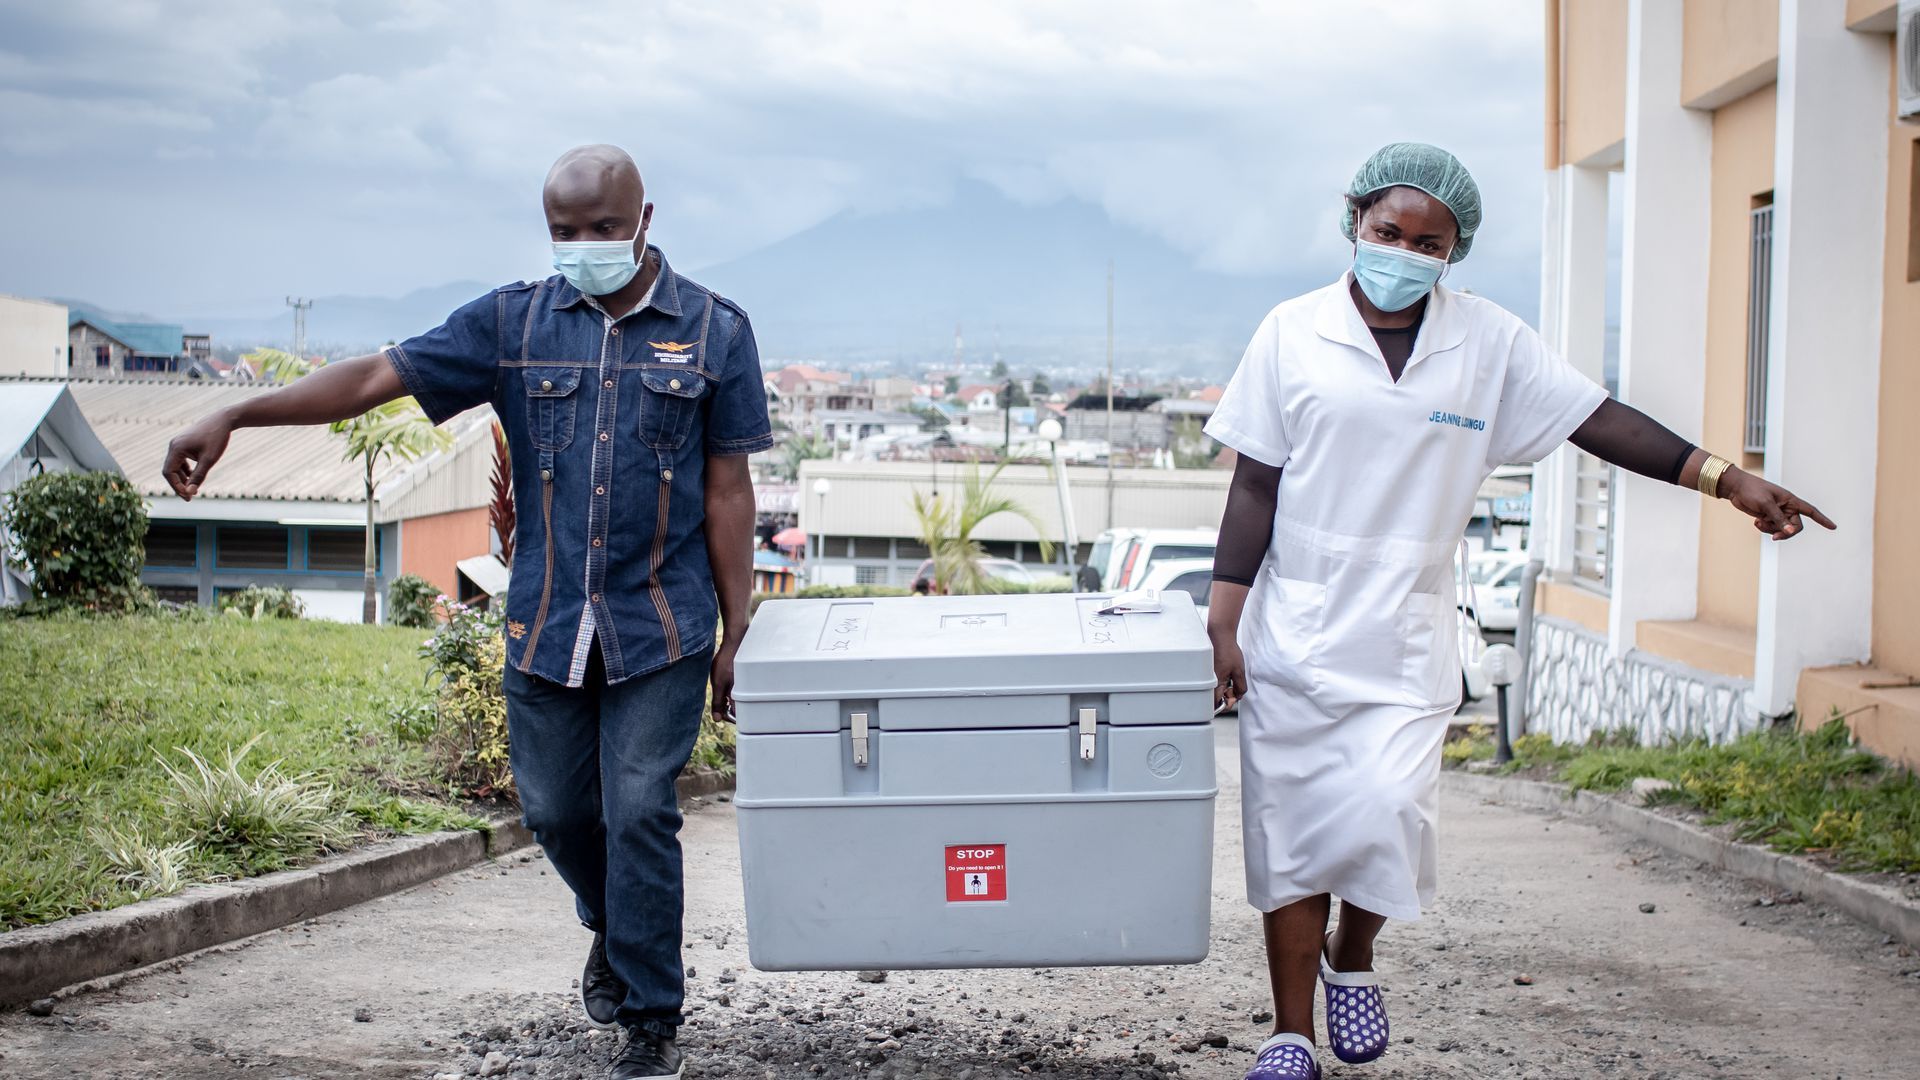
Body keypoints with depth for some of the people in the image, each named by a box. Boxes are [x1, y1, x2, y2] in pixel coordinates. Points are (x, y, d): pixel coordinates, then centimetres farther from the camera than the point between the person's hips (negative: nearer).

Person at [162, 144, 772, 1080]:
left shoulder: (713, 331, 0)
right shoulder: (515, 321, 4)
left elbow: (728, 494, 1)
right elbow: (381, 376, -1)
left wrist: (737, 633, -1)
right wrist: (234, 417, -10)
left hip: (661, 629, -3)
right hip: (545, 626, 3)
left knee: (639, 815, -4)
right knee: (555, 810, 12)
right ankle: (613, 931, 43)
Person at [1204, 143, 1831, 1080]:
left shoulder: (1490, 344, 3)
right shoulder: (1295, 332, -1)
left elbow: (1597, 420, 5)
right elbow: (1256, 485, 0)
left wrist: (1725, 478, -3)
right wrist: (1223, 623, -4)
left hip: (1406, 647, 1)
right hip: (1290, 636, 0)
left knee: (1385, 819, -12)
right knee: (1291, 835, 2)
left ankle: (1351, 959, 20)